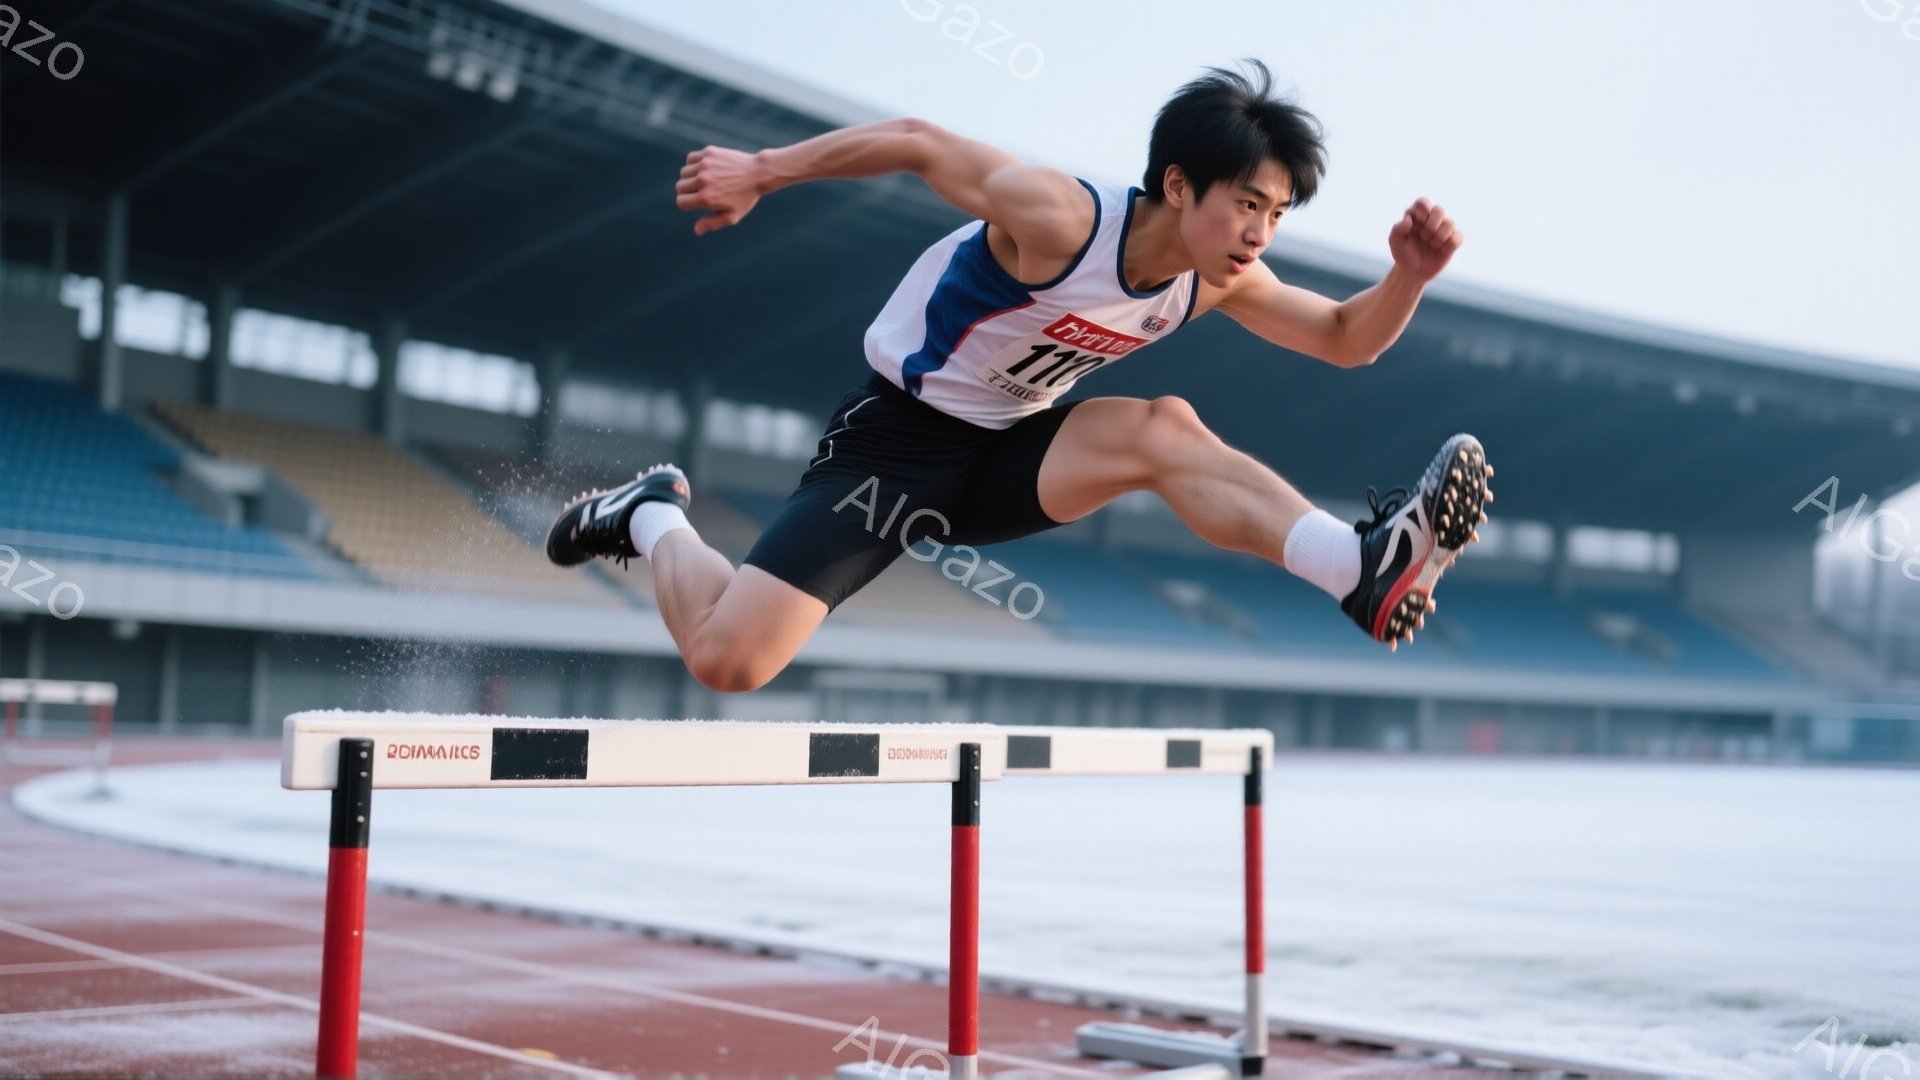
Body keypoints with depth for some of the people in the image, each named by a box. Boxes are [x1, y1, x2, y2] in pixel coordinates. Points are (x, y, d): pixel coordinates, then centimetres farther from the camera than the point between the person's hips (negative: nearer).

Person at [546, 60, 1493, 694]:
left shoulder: (1220, 283, -6)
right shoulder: (1057, 218, -27)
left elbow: (1344, 340, 4)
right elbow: (919, 144, -17)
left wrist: (1408, 278, -16)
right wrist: (760, 172, -12)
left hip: (1008, 450, 6)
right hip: (896, 436, -5)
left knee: (1163, 429, -24)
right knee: (726, 659, -16)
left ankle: (1365, 566, -31)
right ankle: (654, 518, 13)